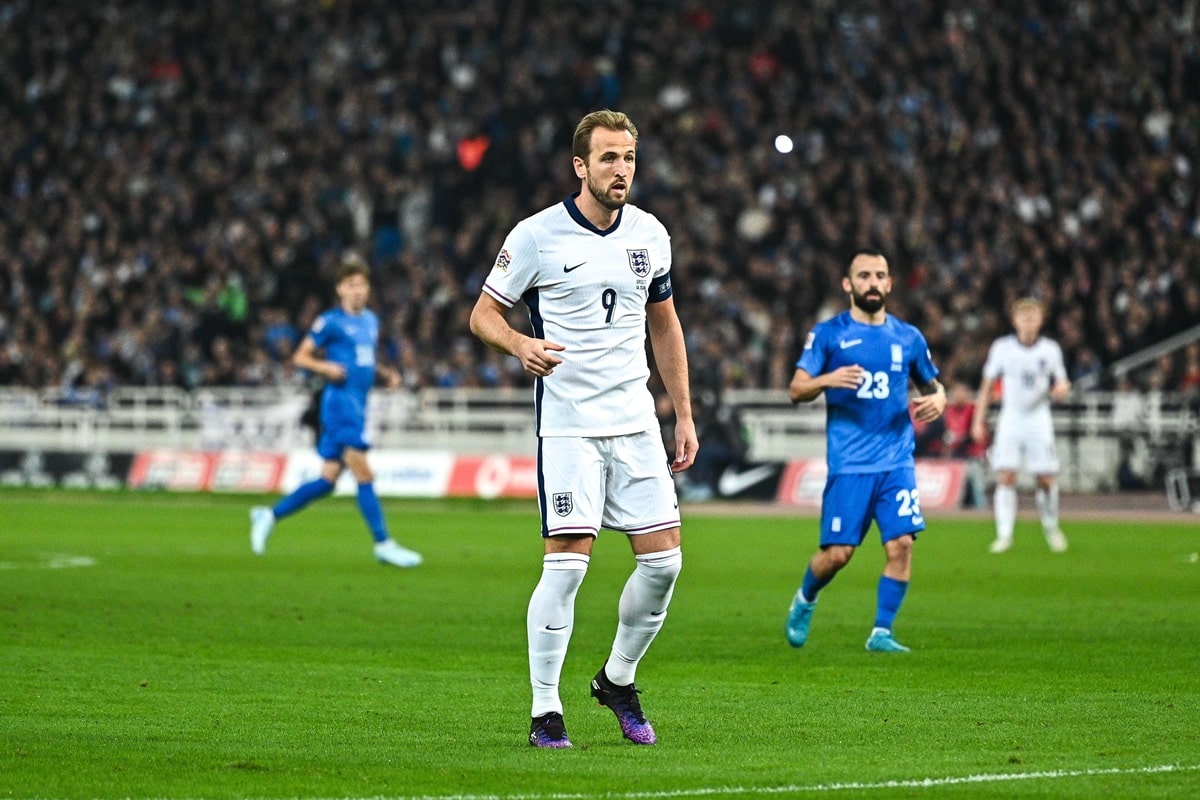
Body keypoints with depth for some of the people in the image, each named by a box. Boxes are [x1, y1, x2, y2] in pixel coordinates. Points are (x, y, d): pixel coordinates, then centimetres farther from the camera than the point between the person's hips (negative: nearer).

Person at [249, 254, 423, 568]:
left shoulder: (371, 320, 16)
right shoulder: (331, 321, -5)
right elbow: (300, 357, -3)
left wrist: (386, 374, 11)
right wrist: (326, 367, -20)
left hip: (359, 405, 8)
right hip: (340, 400, -8)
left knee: (327, 480, 9)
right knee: (364, 474, -12)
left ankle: (269, 515, 21)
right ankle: (383, 544, -10)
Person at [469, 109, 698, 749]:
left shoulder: (651, 234, 8)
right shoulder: (537, 235, -7)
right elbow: (483, 314, -1)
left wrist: (683, 414, 15)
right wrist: (521, 346, -23)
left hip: (635, 420, 5)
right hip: (567, 423, -5)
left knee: (663, 558, 0)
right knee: (567, 562, -11)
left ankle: (618, 679, 22)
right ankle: (545, 712, -2)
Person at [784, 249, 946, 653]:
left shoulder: (908, 337, 11)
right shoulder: (828, 334, 2)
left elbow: (932, 385, 22)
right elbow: (797, 389, -2)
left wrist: (937, 398, -2)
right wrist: (827, 380, -23)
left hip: (897, 461, 2)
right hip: (848, 464, -2)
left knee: (901, 544, -12)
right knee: (838, 553, -4)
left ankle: (881, 632, 0)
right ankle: (804, 601, 28)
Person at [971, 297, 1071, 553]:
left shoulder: (1050, 349, 3)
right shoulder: (1002, 347, 1)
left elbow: (1060, 384, 10)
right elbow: (987, 385, 7)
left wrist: (1061, 389, -15)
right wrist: (978, 420, 3)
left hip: (1039, 419, 0)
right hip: (1010, 417, 0)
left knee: (1046, 479, -2)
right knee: (1005, 477, -11)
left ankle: (1051, 527, 19)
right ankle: (1004, 535, -8)